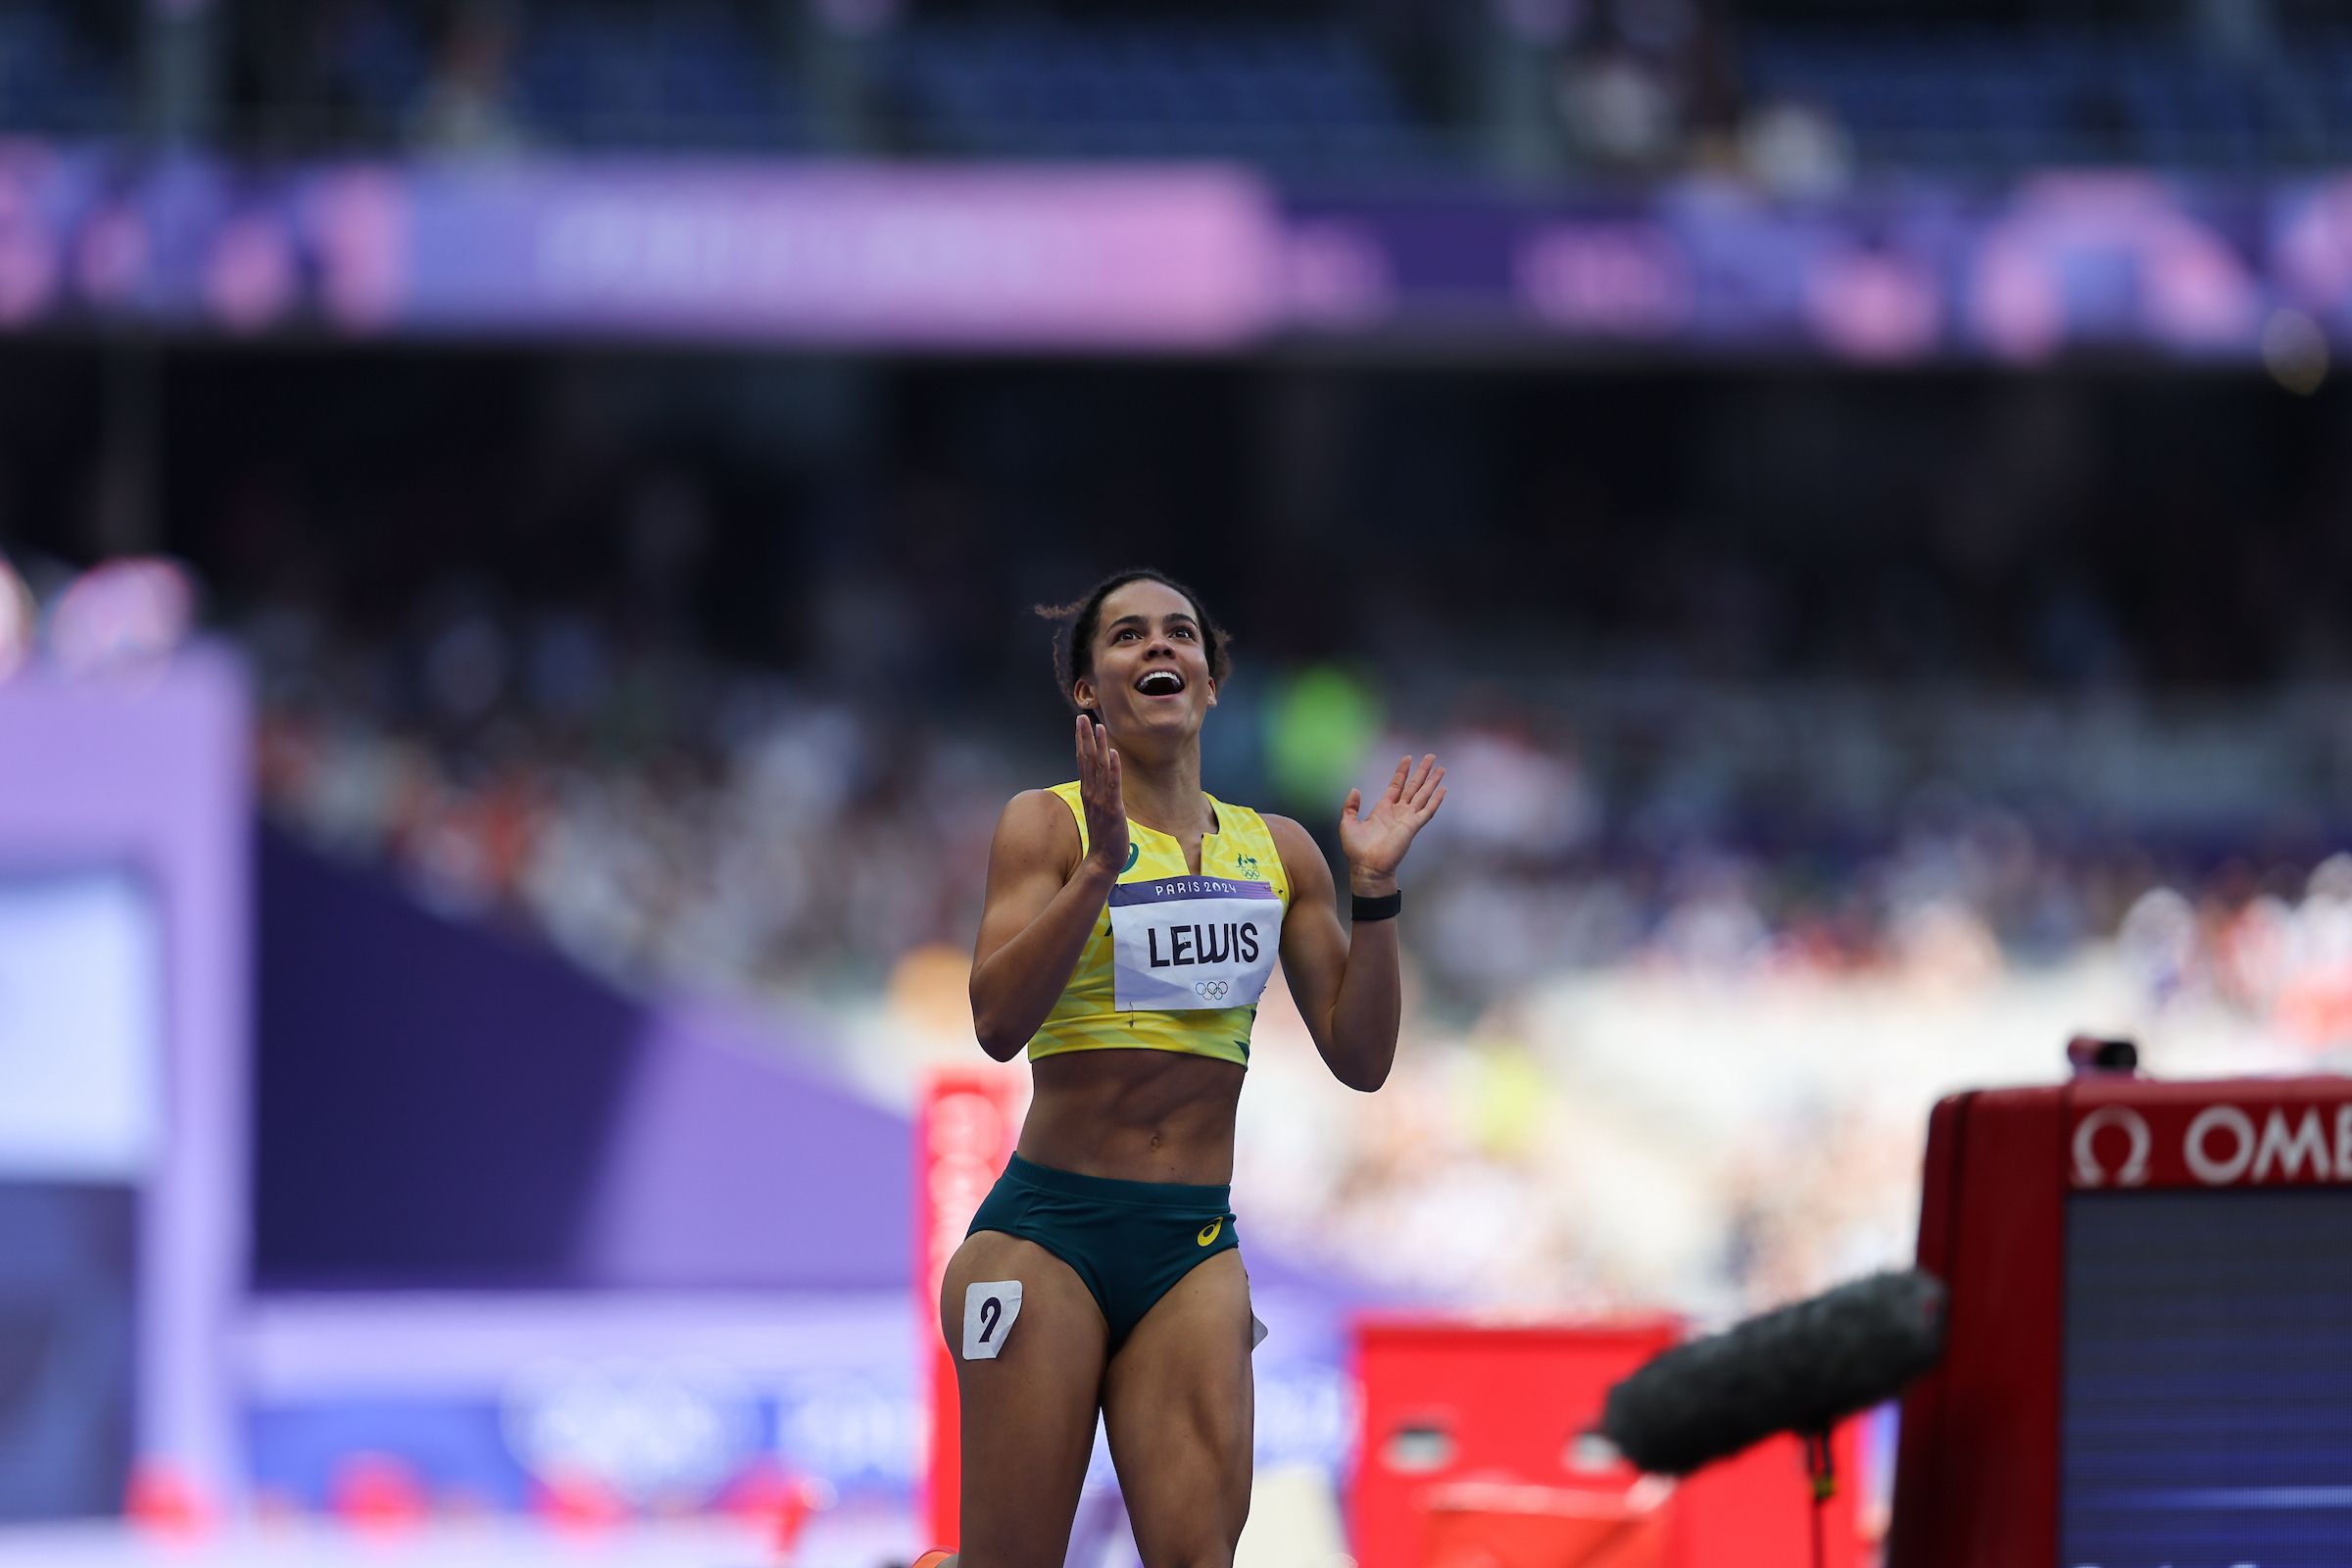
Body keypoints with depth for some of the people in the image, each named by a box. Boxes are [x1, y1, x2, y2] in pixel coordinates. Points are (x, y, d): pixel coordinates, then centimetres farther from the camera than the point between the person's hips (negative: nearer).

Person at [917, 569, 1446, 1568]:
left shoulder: (1278, 851, 13)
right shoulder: (1049, 824, 0)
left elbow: (1360, 1060, 12)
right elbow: (998, 1023, -14)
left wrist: (1374, 889, 2)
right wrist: (1101, 863, -21)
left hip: (1194, 1249, 4)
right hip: (1048, 1228, -4)